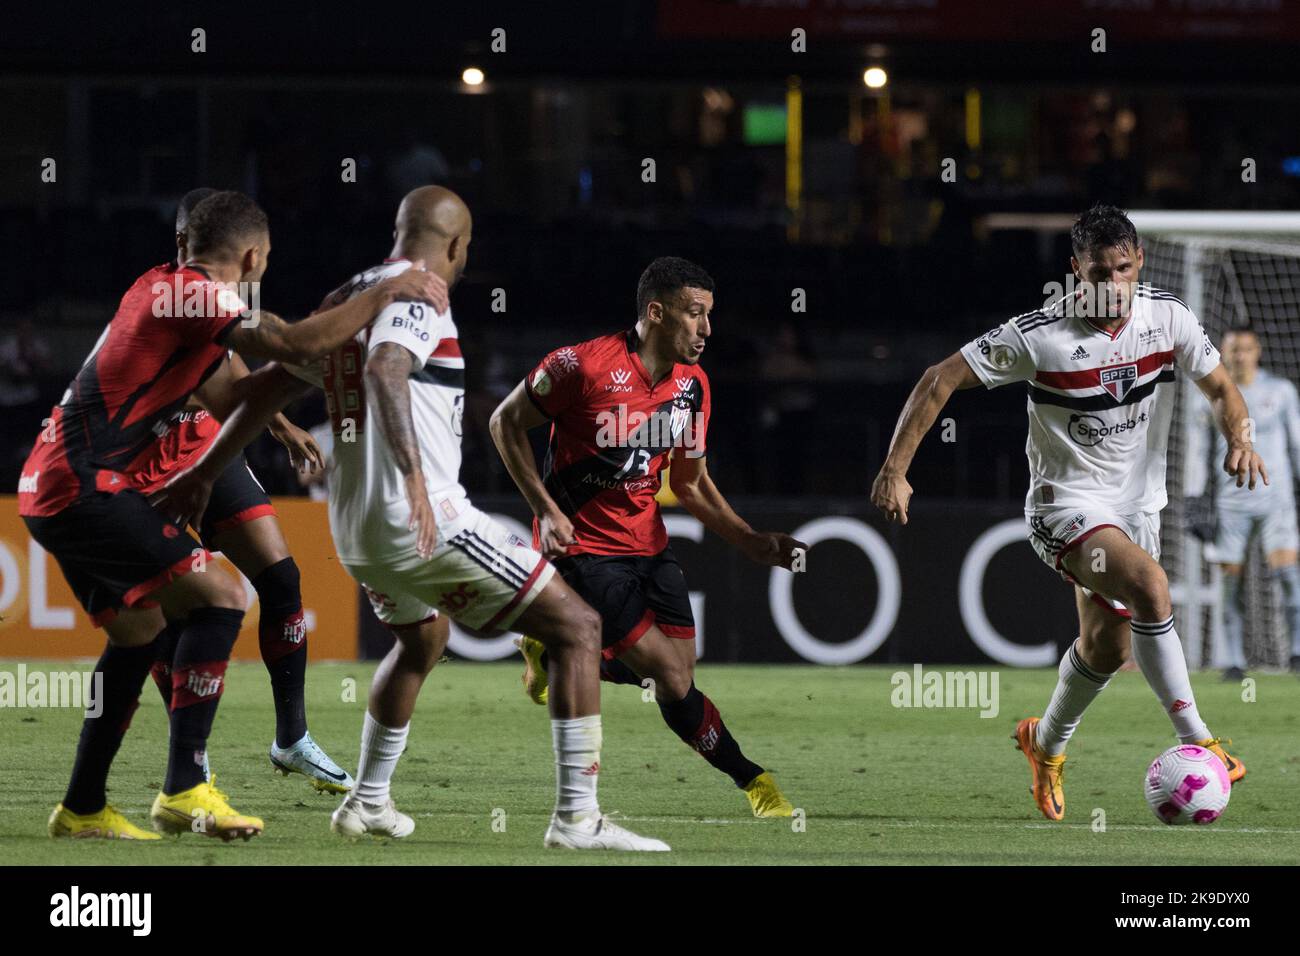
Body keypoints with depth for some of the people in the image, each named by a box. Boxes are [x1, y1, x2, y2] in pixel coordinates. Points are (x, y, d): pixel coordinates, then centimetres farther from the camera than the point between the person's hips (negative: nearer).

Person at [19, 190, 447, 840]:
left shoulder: (164, 287, 17)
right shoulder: (194, 297, -13)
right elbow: (298, 344, -25)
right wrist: (386, 294, -15)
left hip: (50, 484, 10)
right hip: (84, 487, -10)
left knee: (139, 629, 19)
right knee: (218, 595, -11)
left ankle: (82, 808, 23)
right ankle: (184, 790, -14)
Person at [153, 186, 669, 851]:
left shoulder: (343, 301, 17)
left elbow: (268, 387, 22)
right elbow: (384, 367, -29)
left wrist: (204, 474, 30)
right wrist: (413, 473, -40)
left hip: (353, 528, 9)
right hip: (424, 519, -9)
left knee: (423, 636, 37)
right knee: (576, 627, -5)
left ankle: (367, 804, 40)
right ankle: (577, 817, -13)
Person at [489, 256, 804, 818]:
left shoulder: (692, 385, 3)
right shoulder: (583, 366, -19)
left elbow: (690, 482, 14)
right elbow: (506, 423, -7)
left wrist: (751, 542, 1)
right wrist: (546, 511, -15)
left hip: (647, 540, 7)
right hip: (583, 547, -7)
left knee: (678, 681, -1)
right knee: (672, 677, -13)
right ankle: (750, 781, 6)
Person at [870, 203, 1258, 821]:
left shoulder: (1167, 317, -8)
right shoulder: (1039, 335, -20)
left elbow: (1219, 387, 3)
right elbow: (939, 381, -16)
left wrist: (1238, 437, -19)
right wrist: (894, 470, -21)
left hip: (1137, 504, 6)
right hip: (1066, 503, -6)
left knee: (1107, 646, 15)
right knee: (1150, 584, -31)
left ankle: (1045, 743, 45)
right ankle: (1195, 743, -28)